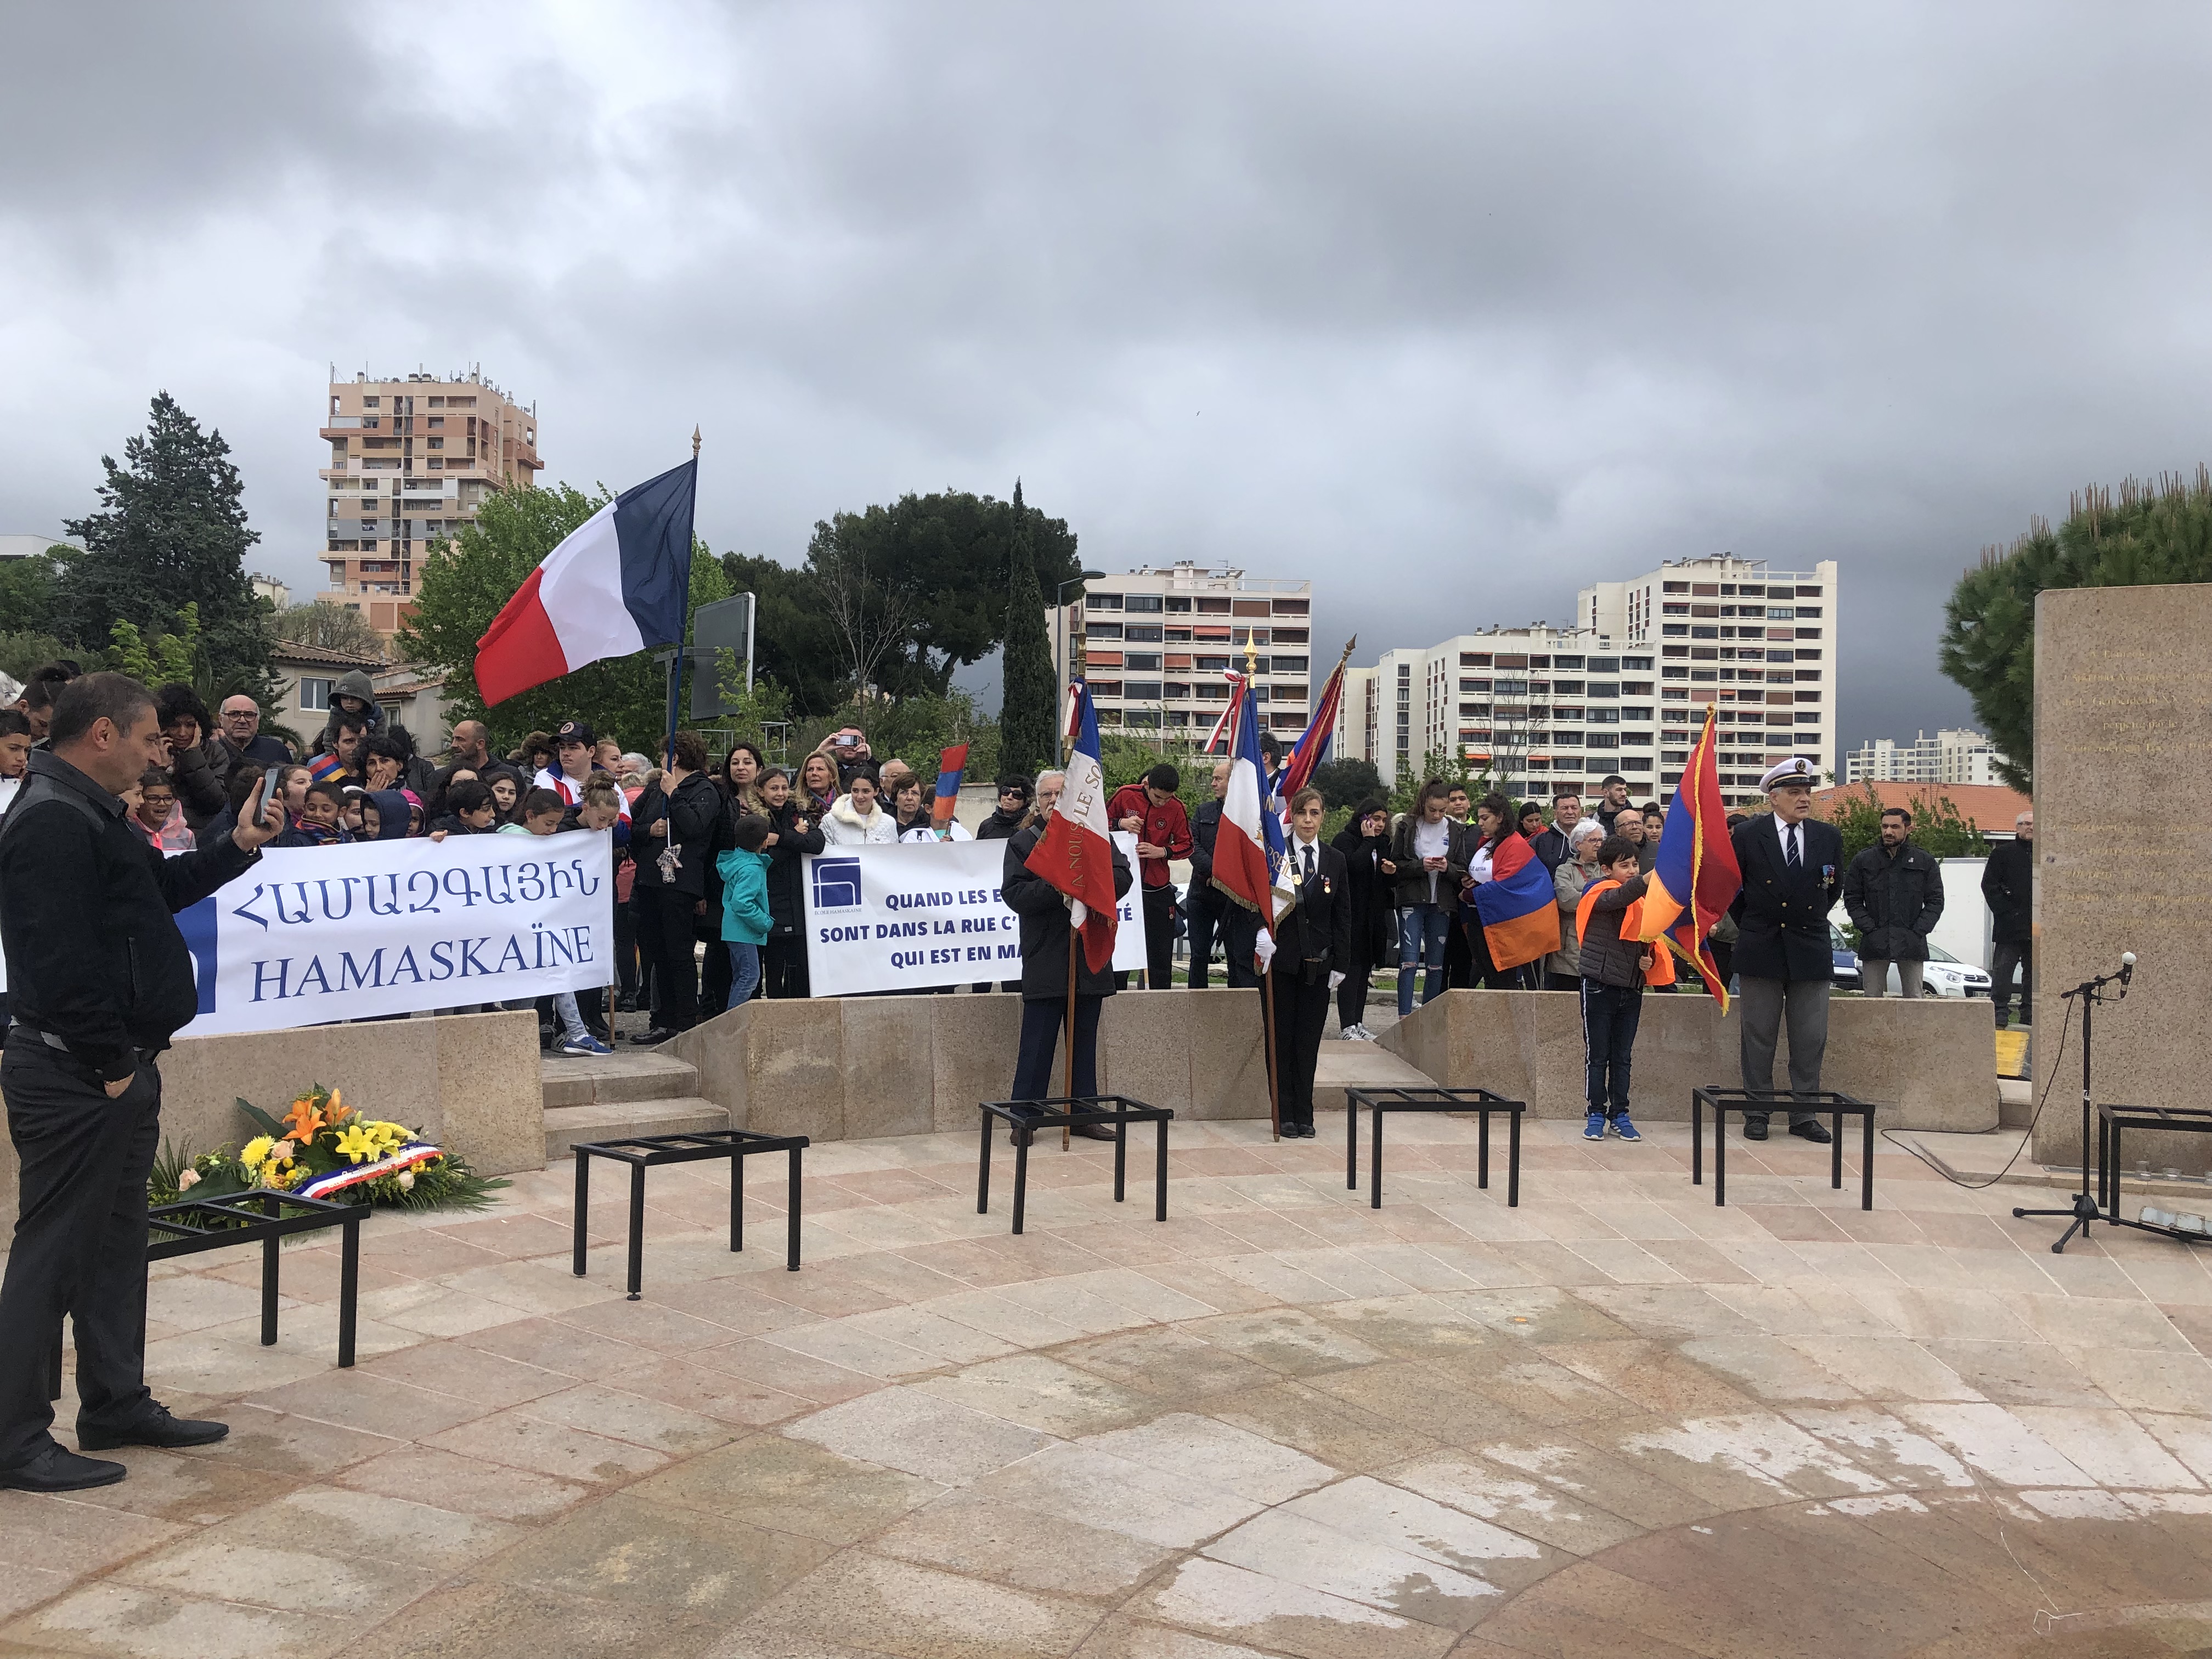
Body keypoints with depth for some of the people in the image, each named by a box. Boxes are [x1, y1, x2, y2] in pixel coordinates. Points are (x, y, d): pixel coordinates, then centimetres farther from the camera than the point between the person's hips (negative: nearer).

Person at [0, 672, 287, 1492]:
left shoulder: (86, 812, 15)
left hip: (117, 1071, 11)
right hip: (76, 1078, -11)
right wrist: (112, 1064, -19)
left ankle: (117, 1405, 28)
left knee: (117, 1239, 17)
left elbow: (157, 890, 27)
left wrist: (237, 847, 16)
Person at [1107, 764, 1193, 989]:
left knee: (1161, 953, 3)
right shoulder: (1125, 795, -6)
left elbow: (1186, 845, 1)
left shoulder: (1176, 808, -4)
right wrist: (1121, 823, -16)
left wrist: (1162, 851, -17)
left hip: (1157, 887, 1)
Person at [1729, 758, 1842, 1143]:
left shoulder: (1828, 837, 4)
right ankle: (1757, 1113, 12)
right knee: (1759, 1037, 4)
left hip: (1812, 950, 2)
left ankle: (1804, 1115, 14)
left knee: (1811, 1039, 4)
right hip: (1761, 951, -2)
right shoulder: (1747, 834, -4)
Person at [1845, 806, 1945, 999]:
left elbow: (1936, 901, 7)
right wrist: (1870, 929, -6)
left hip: (1912, 944, 0)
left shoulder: (1925, 862, 8)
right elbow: (1852, 900, 6)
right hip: (1874, 944, 0)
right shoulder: (1863, 860, 7)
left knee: (1914, 998, 2)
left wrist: (1919, 931, -5)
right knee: (1872, 998, 0)